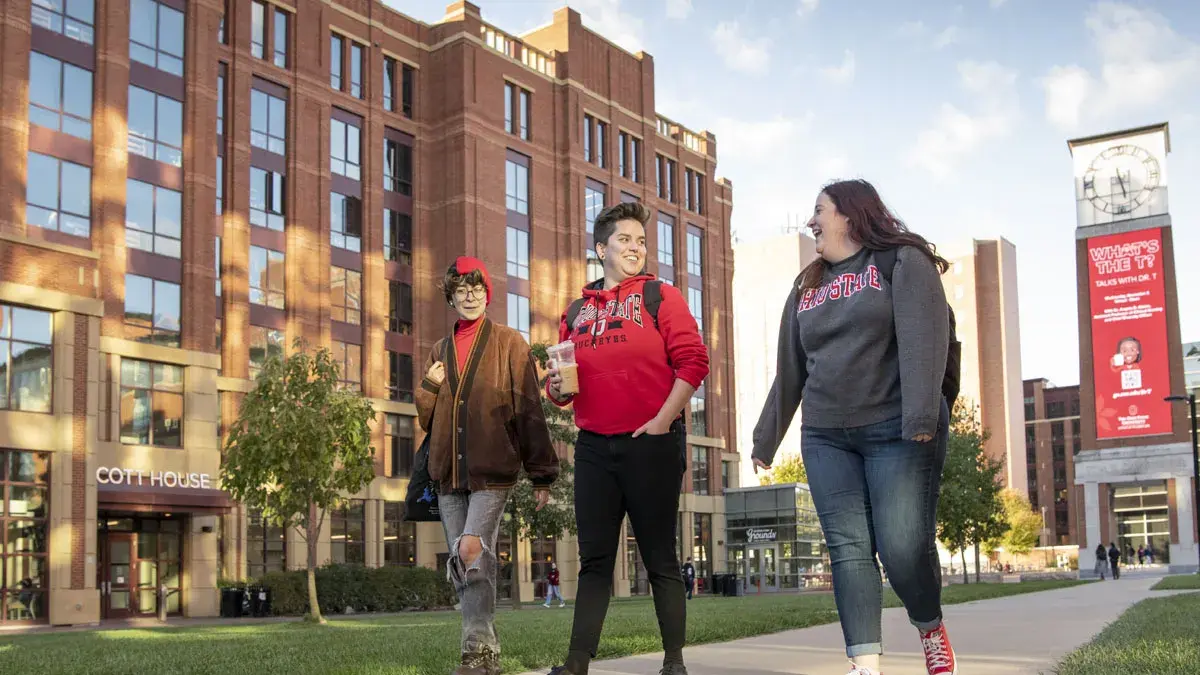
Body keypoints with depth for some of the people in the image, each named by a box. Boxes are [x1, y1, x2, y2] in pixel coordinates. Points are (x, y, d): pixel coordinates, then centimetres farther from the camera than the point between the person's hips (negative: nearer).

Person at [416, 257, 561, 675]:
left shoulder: (509, 344, 4)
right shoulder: (440, 351, 17)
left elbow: (529, 412, -1)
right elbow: (426, 418, 21)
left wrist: (542, 475, -5)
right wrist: (429, 387, -1)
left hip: (492, 471, -5)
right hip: (449, 474, 5)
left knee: (472, 550, -21)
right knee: (460, 567, 4)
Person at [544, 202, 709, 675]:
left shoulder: (660, 297, 3)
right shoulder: (576, 311, 15)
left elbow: (692, 361, -6)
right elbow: (563, 382, 19)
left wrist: (663, 420, -13)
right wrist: (557, 388, -4)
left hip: (651, 442, -4)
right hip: (593, 446, 4)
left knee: (659, 557, 2)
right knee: (594, 558, 3)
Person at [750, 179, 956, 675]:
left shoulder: (903, 262, 1)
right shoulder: (807, 286, 19)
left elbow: (922, 340, -13)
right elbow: (789, 369, 22)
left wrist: (922, 416, -25)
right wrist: (766, 439, 22)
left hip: (896, 431, -5)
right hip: (825, 437, 6)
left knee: (904, 547, -10)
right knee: (847, 548, -4)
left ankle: (931, 631, 18)